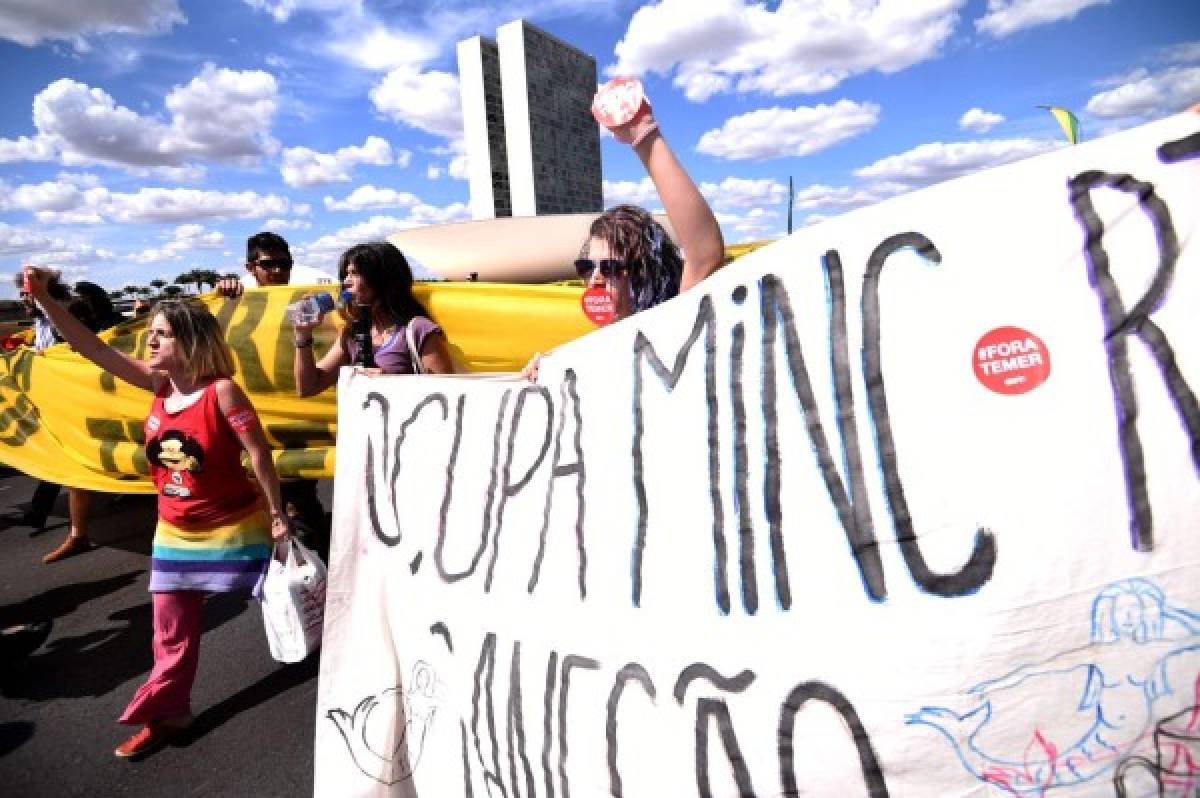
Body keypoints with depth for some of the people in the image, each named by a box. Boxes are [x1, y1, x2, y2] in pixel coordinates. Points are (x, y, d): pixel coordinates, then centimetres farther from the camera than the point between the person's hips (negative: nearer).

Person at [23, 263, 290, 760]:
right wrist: (42, 297, -11)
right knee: (172, 630, 15)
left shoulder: (220, 390, -23)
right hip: (176, 532, 6)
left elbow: (259, 452, -22)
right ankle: (167, 714, 33)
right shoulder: (158, 383, -4)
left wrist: (276, 513, -20)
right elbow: (91, 348, -1)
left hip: (234, 527, -6)